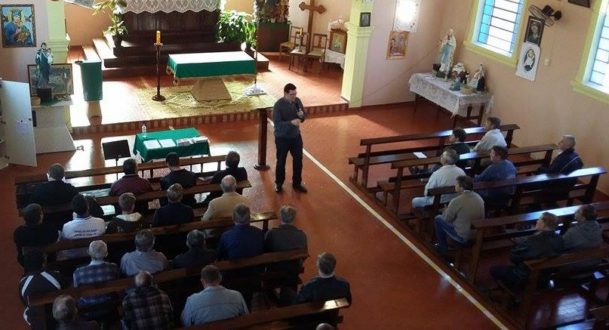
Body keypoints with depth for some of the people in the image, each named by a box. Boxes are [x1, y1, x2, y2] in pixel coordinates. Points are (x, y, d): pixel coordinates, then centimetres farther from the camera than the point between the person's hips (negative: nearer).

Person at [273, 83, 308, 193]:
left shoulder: (297, 101, -5)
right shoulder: (278, 105, -22)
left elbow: (303, 118, 4)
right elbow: (277, 124, -25)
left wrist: (301, 115, -20)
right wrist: (291, 122, -38)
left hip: (296, 136, 5)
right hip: (282, 138, -5)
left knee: (298, 160, 13)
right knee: (281, 161, 10)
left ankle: (297, 183, 31)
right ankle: (279, 184, 30)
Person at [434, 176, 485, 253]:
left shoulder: (456, 201, -23)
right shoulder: (479, 197, -3)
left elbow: (446, 219, -9)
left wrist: (446, 211, 12)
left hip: (463, 237, -7)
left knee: (438, 219, 11)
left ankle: (443, 246, 23)